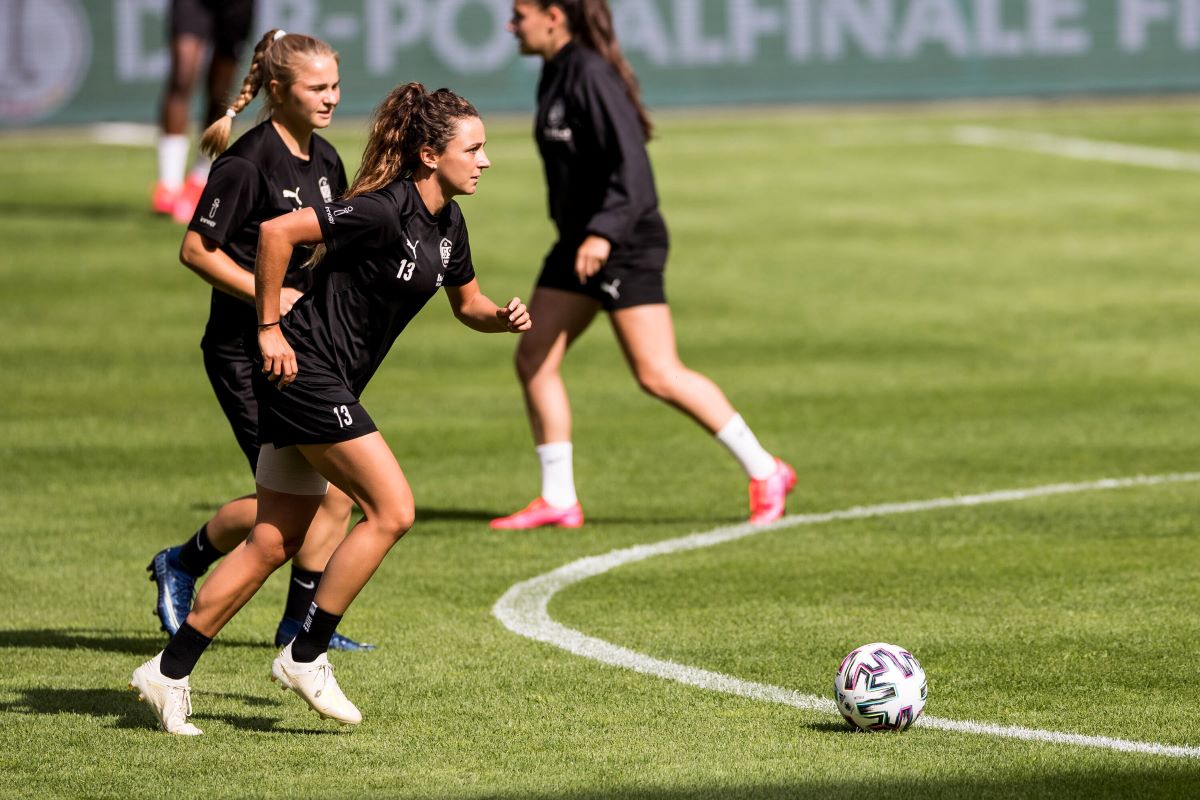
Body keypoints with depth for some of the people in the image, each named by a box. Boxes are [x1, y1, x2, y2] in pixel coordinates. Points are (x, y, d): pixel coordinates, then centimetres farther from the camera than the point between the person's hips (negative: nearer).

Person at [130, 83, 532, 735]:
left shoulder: (447, 224, 9)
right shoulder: (383, 210, -19)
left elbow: (468, 304, 23)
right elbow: (276, 232, -23)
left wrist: (504, 317, 1)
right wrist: (269, 328, -19)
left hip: (330, 387, 9)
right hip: (305, 372, -9)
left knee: (274, 543, 8)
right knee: (391, 510, -11)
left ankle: (168, 671, 12)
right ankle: (305, 656, -3)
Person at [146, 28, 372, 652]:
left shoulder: (325, 161, 9)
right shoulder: (246, 163, -16)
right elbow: (197, 250, -16)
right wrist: (269, 295, -20)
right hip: (245, 350, -8)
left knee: (337, 489, 1)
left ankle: (301, 622, 13)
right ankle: (181, 564, 13)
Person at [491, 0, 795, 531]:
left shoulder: (590, 75, -18)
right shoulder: (555, 75, 11)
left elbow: (630, 161, -24)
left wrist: (605, 232, -34)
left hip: (624, 246, -10)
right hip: (579, 242, 10)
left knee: (657, 374, -10)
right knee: (534, 360, 3)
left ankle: (765, 473, 0)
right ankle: (558, 501, 9)